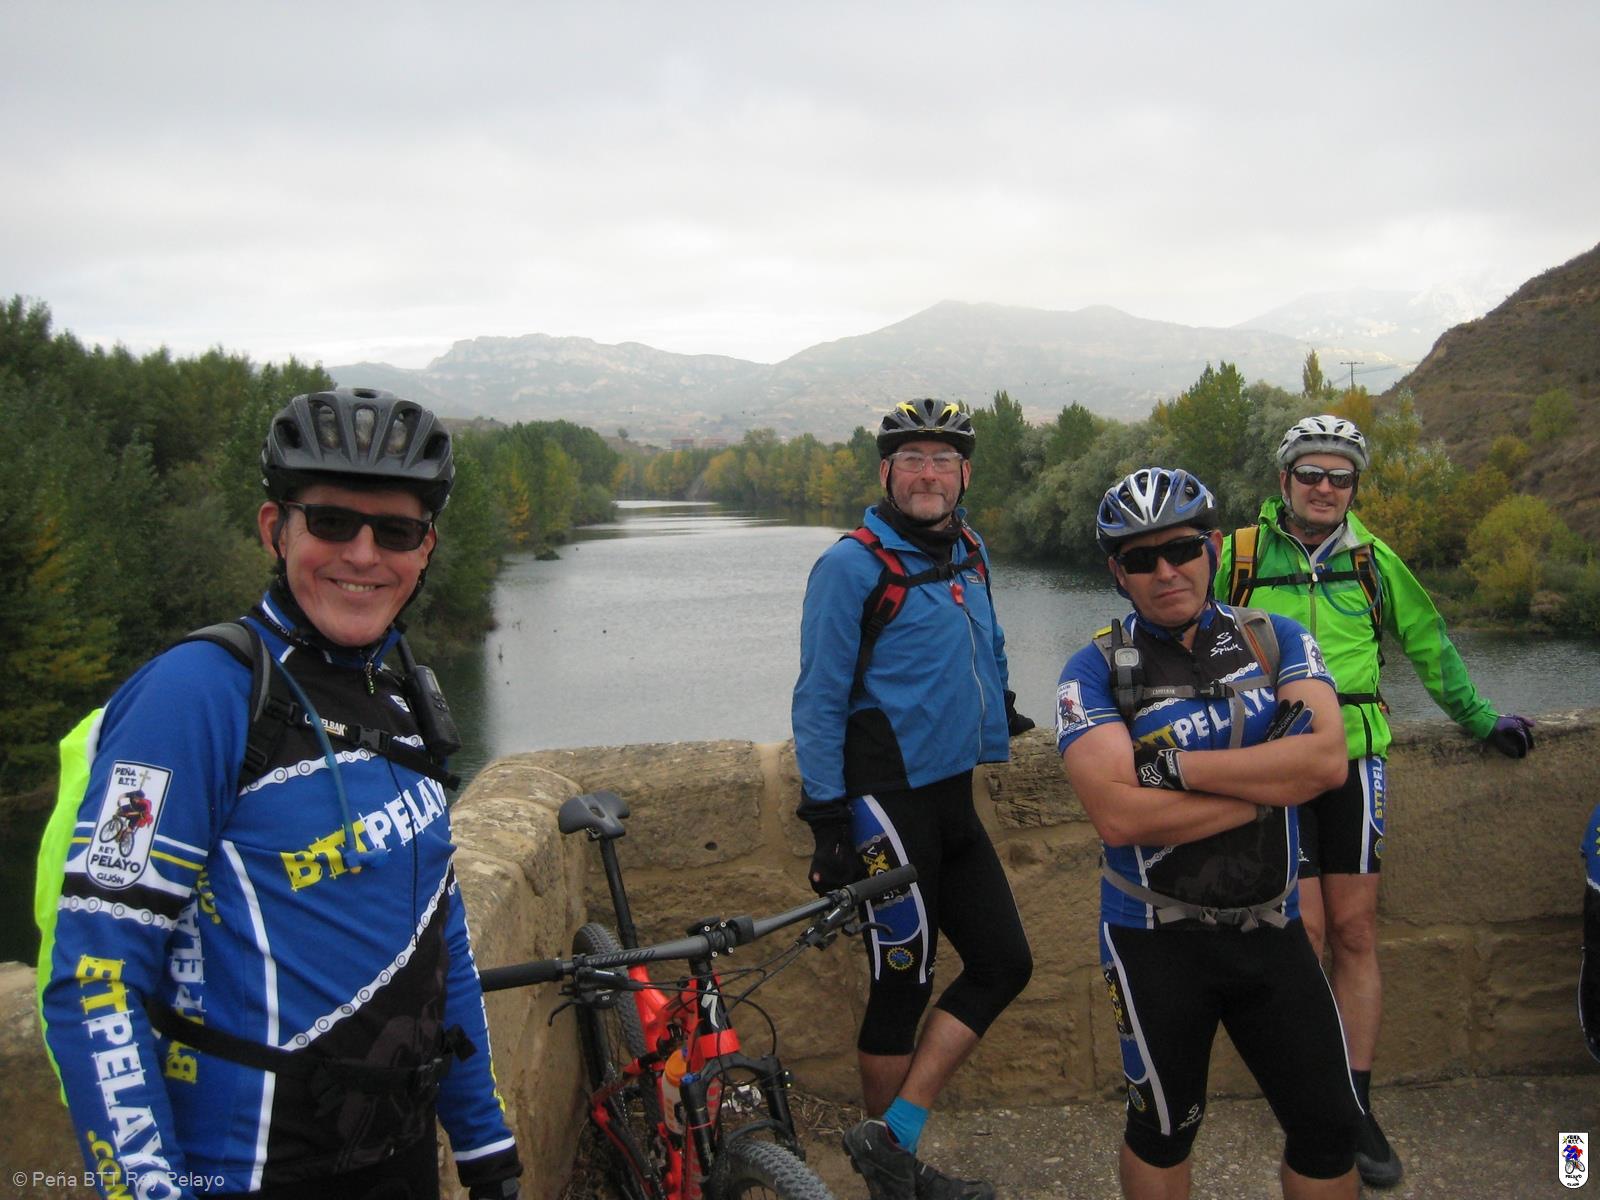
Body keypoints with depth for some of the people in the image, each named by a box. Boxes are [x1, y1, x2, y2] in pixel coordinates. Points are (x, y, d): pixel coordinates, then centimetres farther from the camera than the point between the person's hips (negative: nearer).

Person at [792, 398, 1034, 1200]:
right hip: (887, 805, -8)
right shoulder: (853, 564, -13)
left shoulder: (969, 554, 10)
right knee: (905, 984, 2)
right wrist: (828, 822, -17)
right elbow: (818, 703, -14)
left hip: (952, 799, 8)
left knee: (1003, 963, 8)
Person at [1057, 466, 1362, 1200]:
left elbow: (1327, 757, -17)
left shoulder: (1275, 639, 0)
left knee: (1330, 1127, 10)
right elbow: (1118, 814, -23)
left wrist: (1176, 765, -21)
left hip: (1270, 928, 3)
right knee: (1163, 1129, 13)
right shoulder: (1095, 670, -9)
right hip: (1157, 939, -2)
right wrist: (1271, 780, -18)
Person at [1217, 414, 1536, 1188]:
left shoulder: (1372, 559, 6)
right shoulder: (1239, 554, 0)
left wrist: (1480, 720, 23)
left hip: (1353, 758, 2)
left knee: (1354, 934, 2)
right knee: (1303, 931, -5)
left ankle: (1356, 1105, 13)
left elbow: (1427, 643, 19)